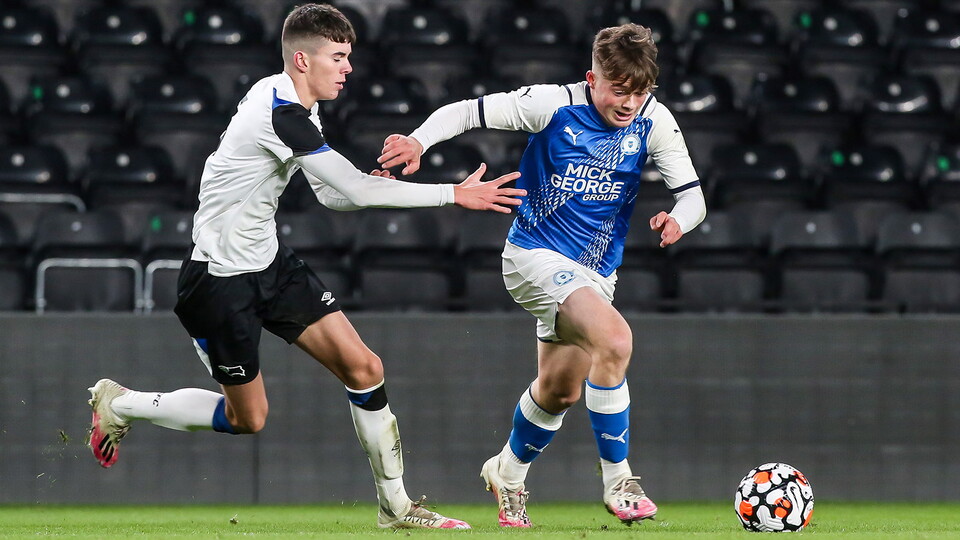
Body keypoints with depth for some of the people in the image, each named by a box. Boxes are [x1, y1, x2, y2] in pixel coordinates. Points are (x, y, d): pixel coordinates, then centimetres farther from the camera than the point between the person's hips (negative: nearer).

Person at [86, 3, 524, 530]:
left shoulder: (290, 105, 5)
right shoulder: (280, 114, -26)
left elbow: (334, 193, 13)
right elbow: (356, 190, -28)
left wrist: (368, 184, -10)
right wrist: (454, 194, -23)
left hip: (268, 262, 9)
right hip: (221, 279, -9)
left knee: (363, 368, -2)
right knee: (247, 418, 3)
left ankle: (395, 505, 7)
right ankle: (119, 404, 23)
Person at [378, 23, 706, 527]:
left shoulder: (653, 121, -7)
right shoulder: (554, 105, -17)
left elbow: (692, 195, -5)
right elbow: (468, 111, -10)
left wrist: (678, 220, -28)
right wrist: (418, 140, -28)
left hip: (595, 272, 6)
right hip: (536, 255, -6)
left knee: (560, 390, 18)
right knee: (614, 338, -29)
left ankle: (508, 474, 47)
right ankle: (617, 480, -19)